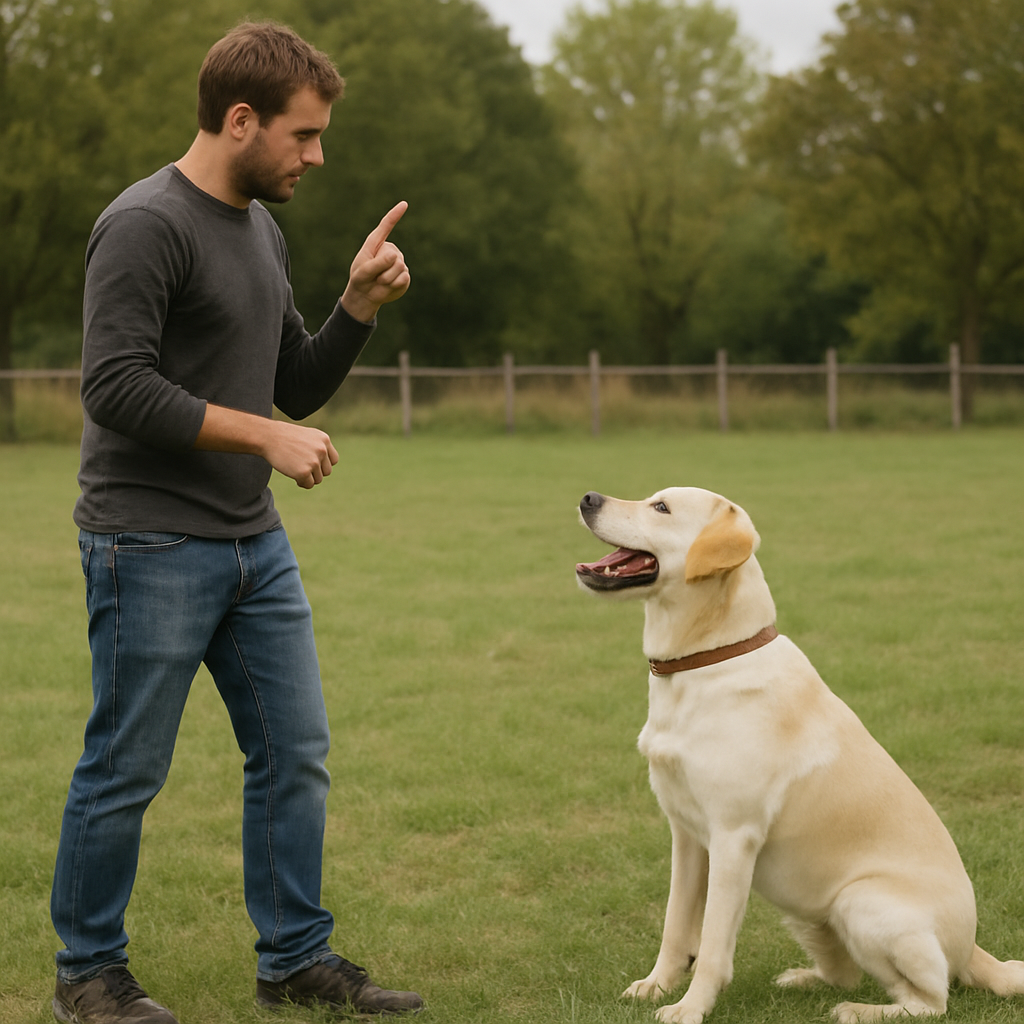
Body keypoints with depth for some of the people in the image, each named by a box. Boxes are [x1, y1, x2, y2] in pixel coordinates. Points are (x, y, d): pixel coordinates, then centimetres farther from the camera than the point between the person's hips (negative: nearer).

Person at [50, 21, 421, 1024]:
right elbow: (116, 387, -22)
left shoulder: (262, 229, 13)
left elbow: (298, 385, 19)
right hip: (151, 548, -8)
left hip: (255, 543, 8)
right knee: (125, 770, 2)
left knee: (295, 755, 9)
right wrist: (266, 436, -20)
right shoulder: (145, 226, -15)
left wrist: (360, 304, 3)